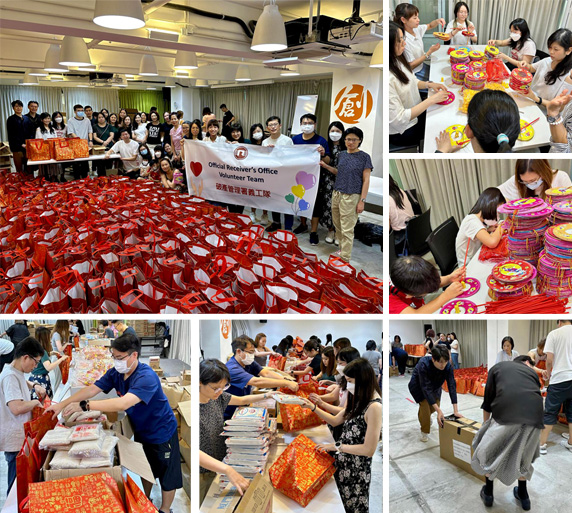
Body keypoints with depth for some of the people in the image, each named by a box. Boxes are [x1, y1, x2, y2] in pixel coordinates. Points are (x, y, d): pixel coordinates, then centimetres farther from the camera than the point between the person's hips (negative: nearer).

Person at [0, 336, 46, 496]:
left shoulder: (17, 373, 8)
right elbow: (16, 408, -33)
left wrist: (34, 386, 16)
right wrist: (35, 402, -16)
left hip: (21, 437, 10)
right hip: (15, 441, -10)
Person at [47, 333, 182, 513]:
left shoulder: (147, 377, -36)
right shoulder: (115, 373, -11)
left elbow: (123, 403, -46)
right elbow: (91, 389, -11)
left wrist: (84, 406, -46)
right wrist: (61, 405, -20)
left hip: (162, 432, -7)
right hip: (141, 430, 7)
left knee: (167, 475, 10)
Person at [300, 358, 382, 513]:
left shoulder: (374, 407, -23)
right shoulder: (358, 400, 5)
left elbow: (369, 449, -23)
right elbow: (336, 421, 16)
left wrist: (336, 447, -16)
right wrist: (313, 407, 6)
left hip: (357, 469, -7)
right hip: (343, 463, 7)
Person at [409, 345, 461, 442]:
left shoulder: (448, 366, -32)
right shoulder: (423, 364, -43)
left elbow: (452, 386, -32)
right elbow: (426, 388, -43)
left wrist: (455, 410, -37)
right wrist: (439, 411, -47)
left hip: (435, 385, 4)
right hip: (418, 385, -4)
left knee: (434, 406, 8)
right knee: (425, 404, -17)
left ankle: (426, 416, 45)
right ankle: (424, 432, 7)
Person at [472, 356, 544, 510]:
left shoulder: (497, 367, 24)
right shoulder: (532, 372, 29)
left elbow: (488, 399, 24)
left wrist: (486, 424, 39)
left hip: (506, 416, -3)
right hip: (534, 418, 3)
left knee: (488, 451, 21)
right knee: (523, 455, 29)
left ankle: (488, 493, 31)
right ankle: (523, 496, 41)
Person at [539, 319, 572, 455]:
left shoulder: (554, 334, -5)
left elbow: (549, 359, -9)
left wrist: (548, 373, 9)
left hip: (559, 378, -3)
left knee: (550, 413, 5)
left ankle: (542, 444, 7)